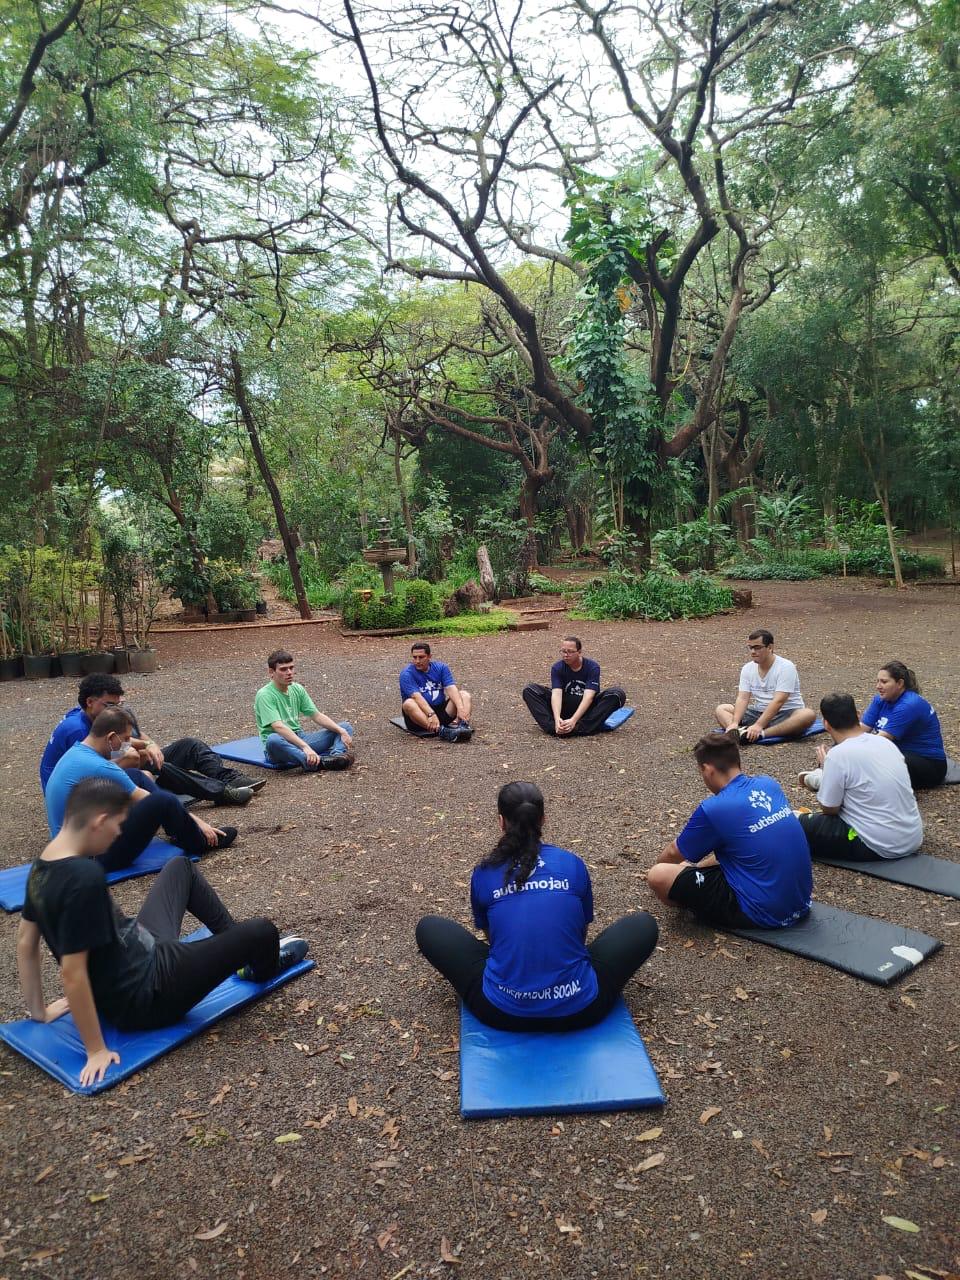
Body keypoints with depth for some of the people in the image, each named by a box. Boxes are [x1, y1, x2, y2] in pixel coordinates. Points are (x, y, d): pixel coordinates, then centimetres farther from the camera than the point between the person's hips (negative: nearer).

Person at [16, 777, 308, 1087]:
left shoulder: (42, 867, -4)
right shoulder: (84, 877, -32)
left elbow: (25, 942, 6)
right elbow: (73, 972, -30)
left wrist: (38, 1011, 15)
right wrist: (96, 1050, -21)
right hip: (144, 995, -10)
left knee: (181, 868, 21)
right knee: (262, 932, -6)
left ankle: (237, 945, 32)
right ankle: (260, 969, 33)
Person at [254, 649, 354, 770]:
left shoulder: (297, 689, 8)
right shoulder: (264, 695, -14)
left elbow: (317, 716, 7)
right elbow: (278, 727, -27)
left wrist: (341, 730, -9)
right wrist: (305, 747, -38)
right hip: (280, 747, -7)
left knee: (345, 726, -2)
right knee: (273, 739, -42)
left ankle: (337, 755, -35)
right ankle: (319, 761, -54)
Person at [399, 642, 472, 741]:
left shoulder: (441, 667, 3)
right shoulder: (406, 674, -9)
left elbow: (451, 689, -12)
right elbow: (417, 697, -25)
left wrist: (460, 708, -30)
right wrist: (431, 714, -42)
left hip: (441, 711, 4)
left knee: (464, 695, -11)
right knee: (409, 703, -34)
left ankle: (463, 724, -43)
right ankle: (440, 731, -55)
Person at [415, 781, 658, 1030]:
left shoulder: (484, 874, 4)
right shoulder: (573, 864, 5)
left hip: (503, 1013, 0)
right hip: (578, 1011, 1)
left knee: (428, 928, 19)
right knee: (644, 924, 21)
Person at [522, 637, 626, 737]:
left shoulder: (592, 667, -16)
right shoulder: (557, 668, -10)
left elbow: (588, 697, -27)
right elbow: (556, 694, -23)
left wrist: (573, 720, -41)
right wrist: (557, 718, -43)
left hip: (587, 708, -1)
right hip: (565, 707, 2)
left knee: (618, 694, -30)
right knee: (530, 690, -16)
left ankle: (578, 729, -41)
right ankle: (553, 727, -37)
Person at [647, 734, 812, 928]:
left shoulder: (712, 809, -17)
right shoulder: (769, 783, 3)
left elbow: (674, 854, 3)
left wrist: (657, 867, 27)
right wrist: (698, 865, 34)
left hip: (764, 914, -8)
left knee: (658, 875, -8)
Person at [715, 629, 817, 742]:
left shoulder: (786, 667, -16)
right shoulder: (747, 668, 1)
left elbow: (778, 701, -26)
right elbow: (742, 698, -8)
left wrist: (759, 726, -35)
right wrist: (735, 723, -26)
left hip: (785, 715, -5)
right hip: (757, 713, 5)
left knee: (808, 714, -35)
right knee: (721, 709, -8)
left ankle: (761, 734, -43)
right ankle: (737, 732, -40)